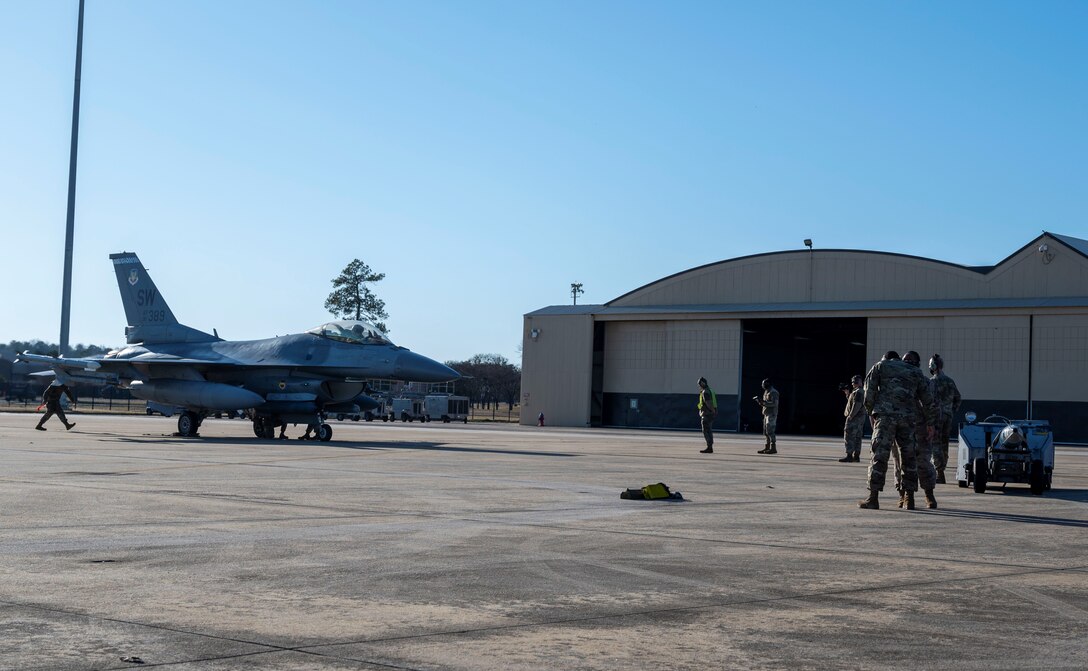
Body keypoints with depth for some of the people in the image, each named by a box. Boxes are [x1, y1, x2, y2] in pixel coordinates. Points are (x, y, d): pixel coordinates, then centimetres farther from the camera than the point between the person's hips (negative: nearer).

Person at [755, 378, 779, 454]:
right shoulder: (766, 392, 17)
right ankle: (767, 448, 13)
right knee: (766, 432, 10)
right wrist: (760, 402, 5)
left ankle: (773, 448, -13)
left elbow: (774, 404, -21)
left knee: (770, 431, -13)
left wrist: (763, 401, -21)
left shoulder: (773, 392, -12)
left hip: (771, 414, -10)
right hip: (766, 414, 10)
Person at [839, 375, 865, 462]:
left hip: (854, 418, -11)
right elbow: (852, 402, 25)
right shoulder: (862, 392, 18)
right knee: (857, 437, 12)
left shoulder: (858, 392, -16)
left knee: (849, 436, -9)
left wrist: (850, 416, -22)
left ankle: (849, 456, -12)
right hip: (861, 418, 11)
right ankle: (856, 455, 14)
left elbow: (857, 405, -24)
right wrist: (847, 394, 16)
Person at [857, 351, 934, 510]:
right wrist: (929, 422, 24)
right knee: (909, 457, 13)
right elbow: (927, 398, 19)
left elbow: (869, 390, 5)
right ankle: (909, 498, 13)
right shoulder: (916, 372, 23)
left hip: (885, 415, -3)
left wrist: (870, 412, 14)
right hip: (907, 418, 3)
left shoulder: (880, 366, 16)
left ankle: (873, 498, -6)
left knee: (879, 455, -3)